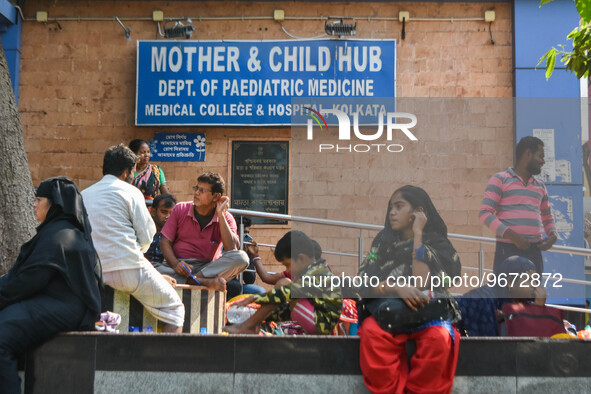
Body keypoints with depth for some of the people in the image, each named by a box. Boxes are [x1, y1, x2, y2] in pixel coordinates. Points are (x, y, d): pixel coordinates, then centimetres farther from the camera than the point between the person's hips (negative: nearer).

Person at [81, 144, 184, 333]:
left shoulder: (84, 194, 16)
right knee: (174, 309, 5)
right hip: (129, 269, -6)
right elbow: (147, 235, -4)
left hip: (94, 273, 7)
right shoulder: (129, 192, -1)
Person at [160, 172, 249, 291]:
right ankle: (207, 282, -36)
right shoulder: (180, 209, 7)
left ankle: (195, 279, -33)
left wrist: (220, 215, -12)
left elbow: (232, 249, -13)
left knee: (241, 258, -27)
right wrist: (175, 264, -15)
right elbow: (165, 242, 5)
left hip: (209, 267, 0)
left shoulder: (225, 218, 4)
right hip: (181, 267, 0)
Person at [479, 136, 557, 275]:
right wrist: (512, 236, -19)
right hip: (507, 250, -6)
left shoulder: (540, 185, 20)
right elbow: (485, 213, -8)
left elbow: (547, 218, 29)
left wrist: (552, 235, 5)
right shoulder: (500, 180, 1)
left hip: (534, 251, 6)